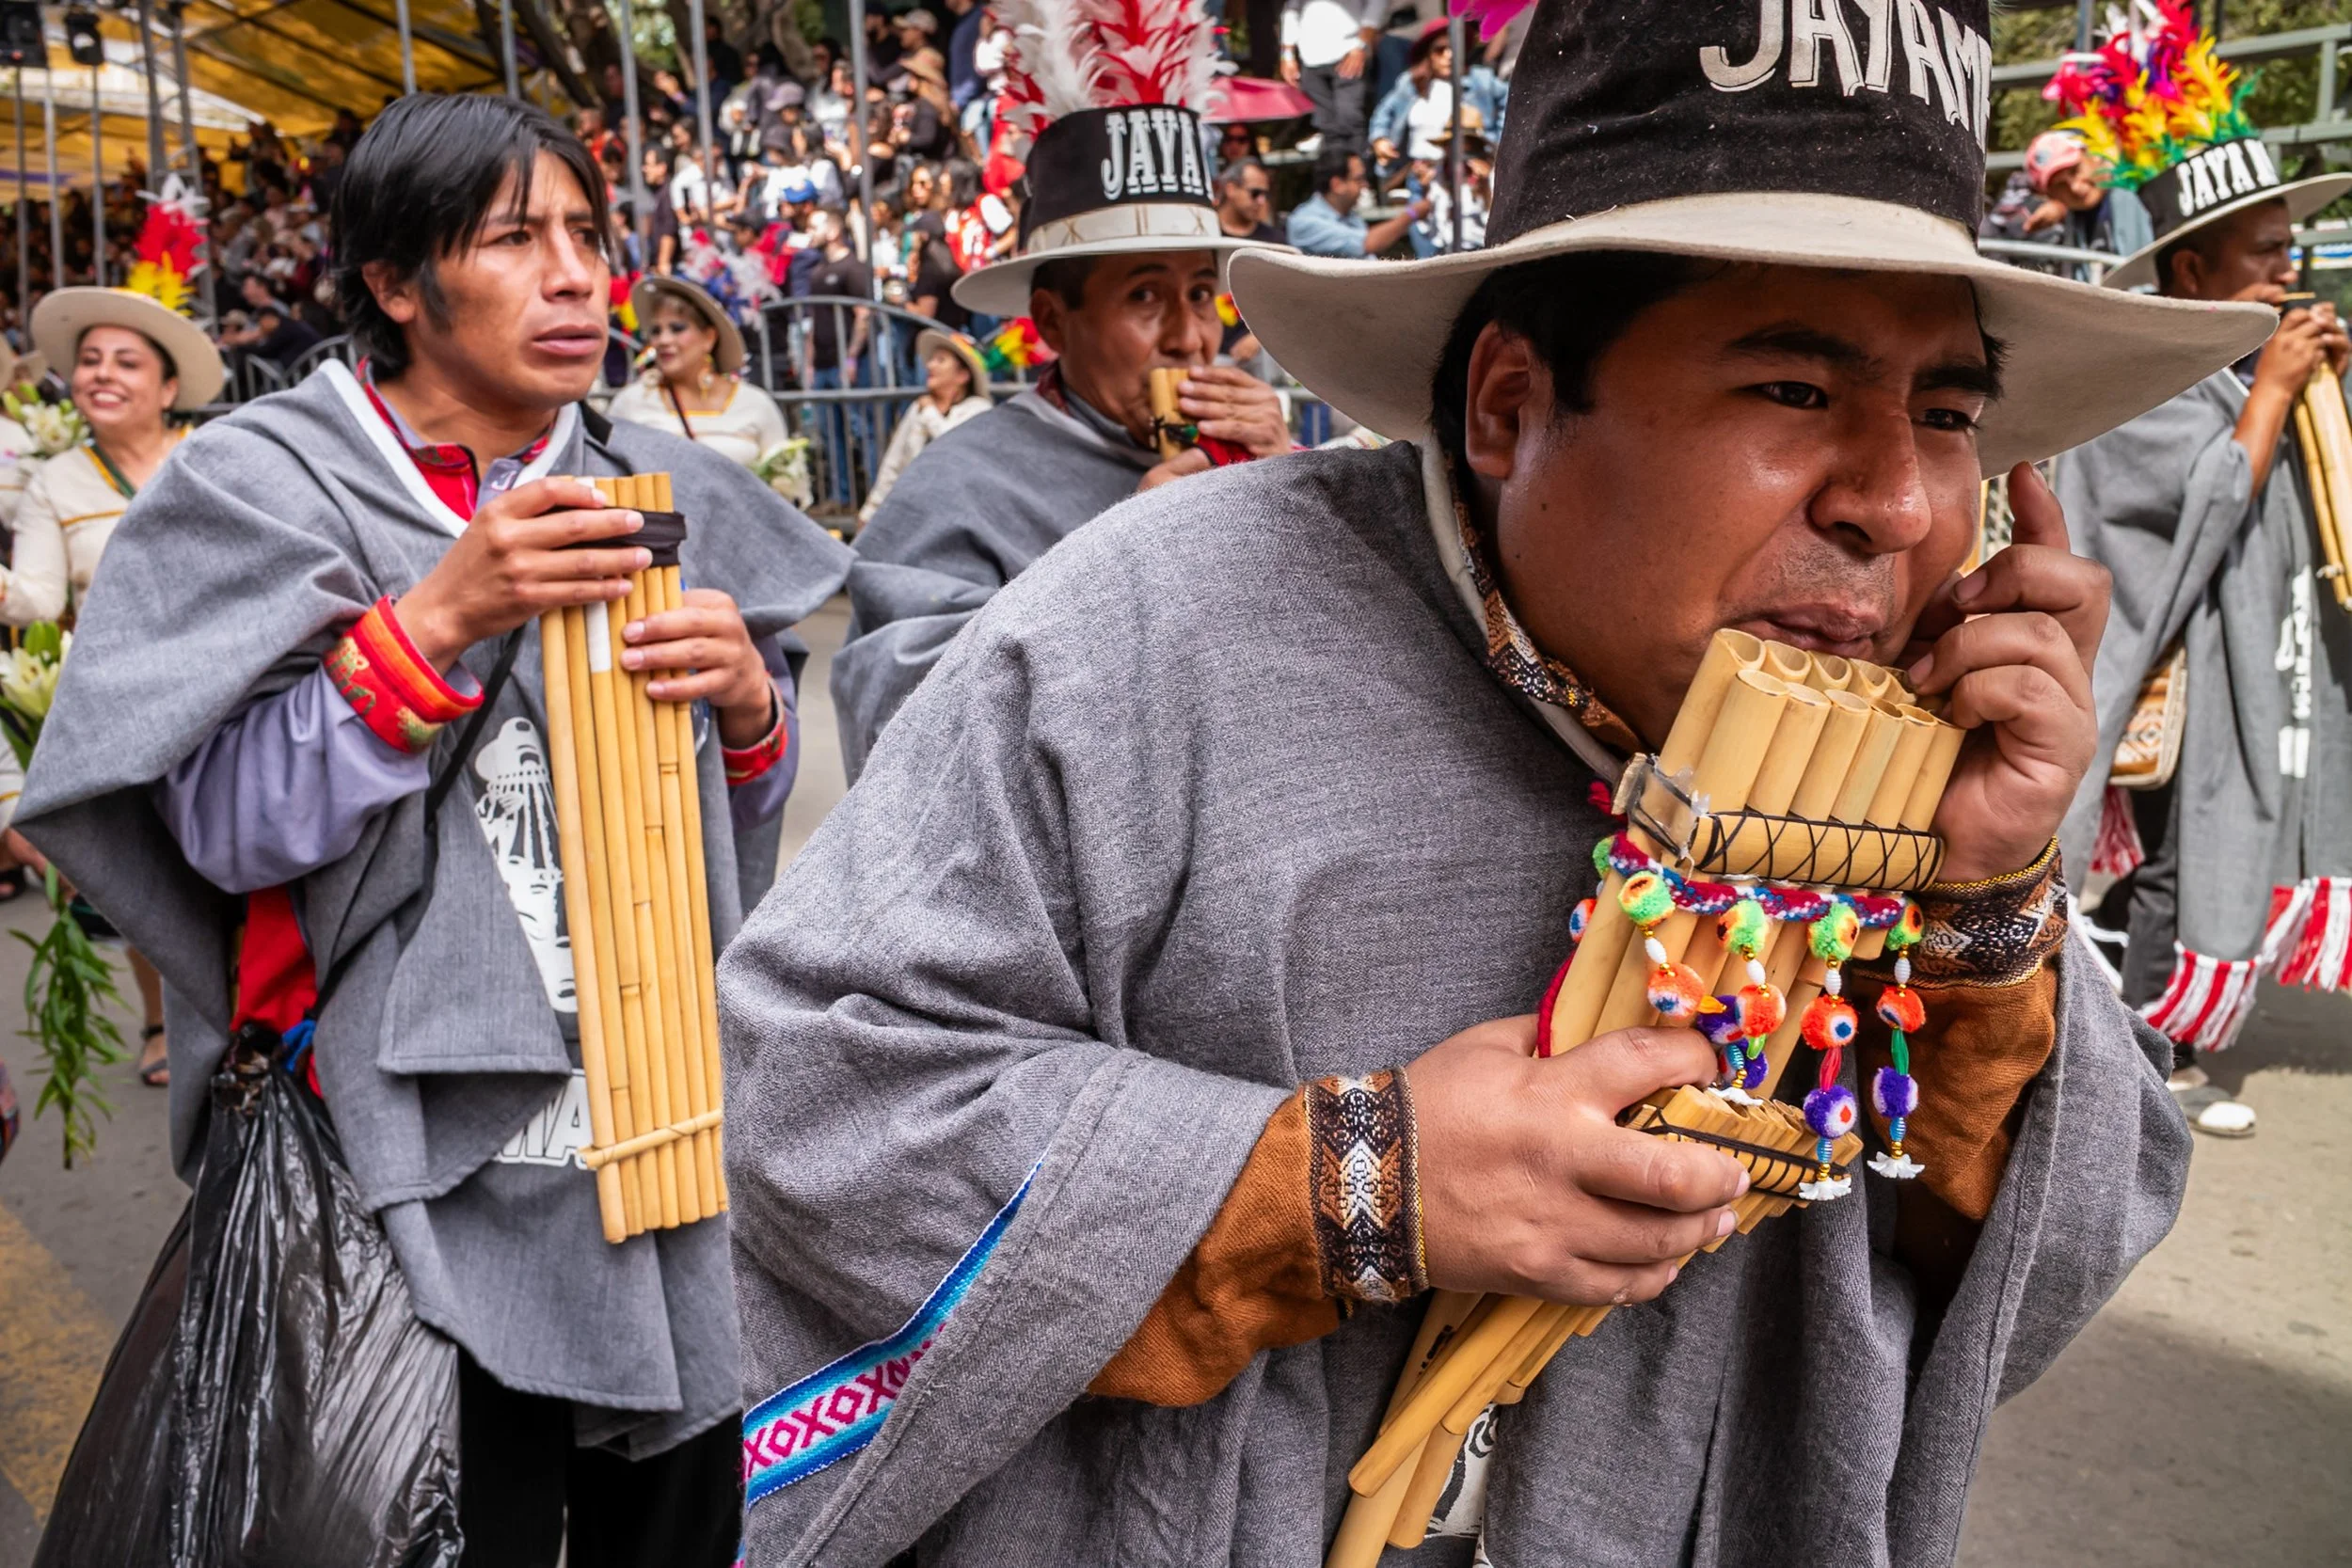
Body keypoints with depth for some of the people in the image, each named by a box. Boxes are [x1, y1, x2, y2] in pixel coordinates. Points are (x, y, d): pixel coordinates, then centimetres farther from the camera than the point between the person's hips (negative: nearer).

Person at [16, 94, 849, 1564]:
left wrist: (746, 697, -12)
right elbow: (227, 833, -13)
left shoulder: (667, 493, 5)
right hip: (431, 1170, -3)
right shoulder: (264, 487, -6)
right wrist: (438, 616, -23)